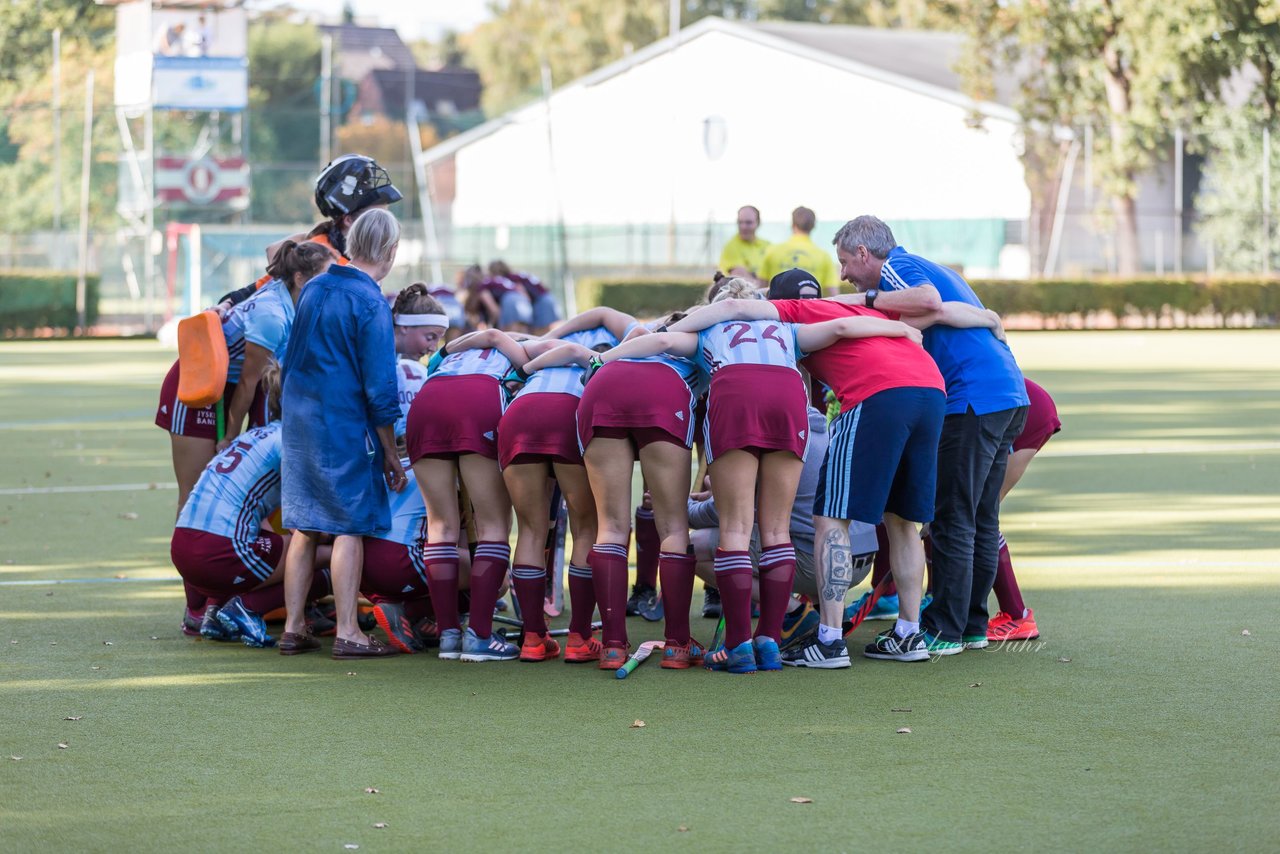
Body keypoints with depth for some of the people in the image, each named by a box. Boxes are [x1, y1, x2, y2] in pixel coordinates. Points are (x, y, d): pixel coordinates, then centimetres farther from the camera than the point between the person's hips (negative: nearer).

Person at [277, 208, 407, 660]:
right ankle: (347, 633, -3)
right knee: (350, 527, -2)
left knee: (304, 528, 12)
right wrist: (390, 454, -7)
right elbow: (379, 389, -14)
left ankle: (293, 628, 15)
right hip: (344, 427, -7)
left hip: (297, 419, 7)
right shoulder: (371, 305, -13)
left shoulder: (312, 290, 9)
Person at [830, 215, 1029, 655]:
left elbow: (928, 298, -22)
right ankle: (973, 625, 17)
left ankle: (944, 630, -4)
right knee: (981, 520, 13)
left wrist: (866, 299, -13)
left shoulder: (896, 267, -3)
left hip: (973, 399, -10)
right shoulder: (924, 267, 26)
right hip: (1009, 392, 10)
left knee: (953, 519, -6)